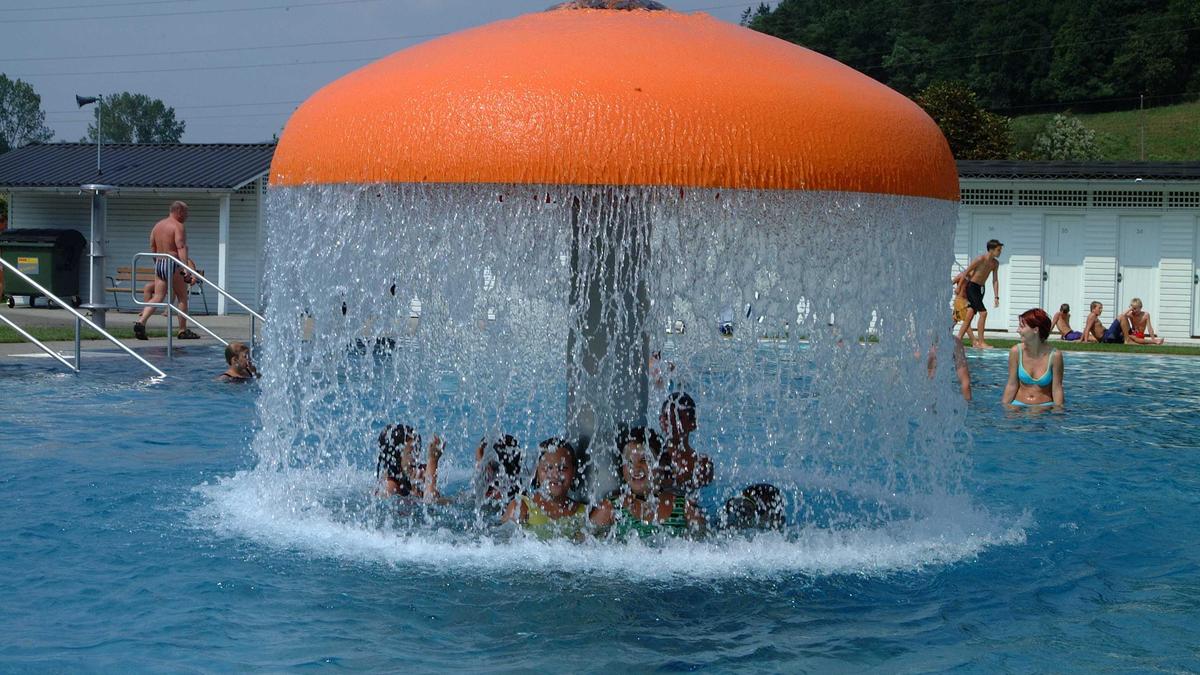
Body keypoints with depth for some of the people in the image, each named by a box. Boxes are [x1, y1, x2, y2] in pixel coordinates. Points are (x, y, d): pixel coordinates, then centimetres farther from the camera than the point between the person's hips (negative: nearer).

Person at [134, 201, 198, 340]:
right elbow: (181, 247, -20)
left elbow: (152, 248, 18)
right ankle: (183, 331, 11)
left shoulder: (158, 225, 15)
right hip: (173, 265, -7)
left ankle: (141, 321, -14)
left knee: (157, 297, 6)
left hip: (159, 264, 7)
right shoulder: (178, 226, -10)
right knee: (182, 298, 6)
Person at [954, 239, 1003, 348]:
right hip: (972, 287, -8)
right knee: (983, 312, -15)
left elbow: (995, 280, 8)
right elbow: (965, 273, -12)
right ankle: (980, 342, -13)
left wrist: (996, 297, 1)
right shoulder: (981, 259, -18)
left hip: (980, 289, 8)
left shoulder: (995, 263, 5)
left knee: (970, 316, 8)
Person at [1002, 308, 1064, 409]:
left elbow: (1057, 389, -4)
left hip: (1044, 405, -2)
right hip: (1019, 404, 2)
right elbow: (1012, 385, 3)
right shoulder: (1016, 351, -4)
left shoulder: (1054, 355, -10)